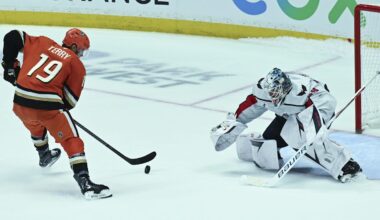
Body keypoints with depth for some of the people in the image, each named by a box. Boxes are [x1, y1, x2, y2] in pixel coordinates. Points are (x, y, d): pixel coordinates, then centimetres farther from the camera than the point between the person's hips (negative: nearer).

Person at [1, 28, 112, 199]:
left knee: (35, 124, 37)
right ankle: (84, 182, -16)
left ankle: (44, 156, 60)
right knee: (71, 139, -2)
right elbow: (70, 100, 3)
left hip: (20, 102, 5)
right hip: (47, 106, -5)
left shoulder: (42, 43, 16)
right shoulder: (76, 64, 6)